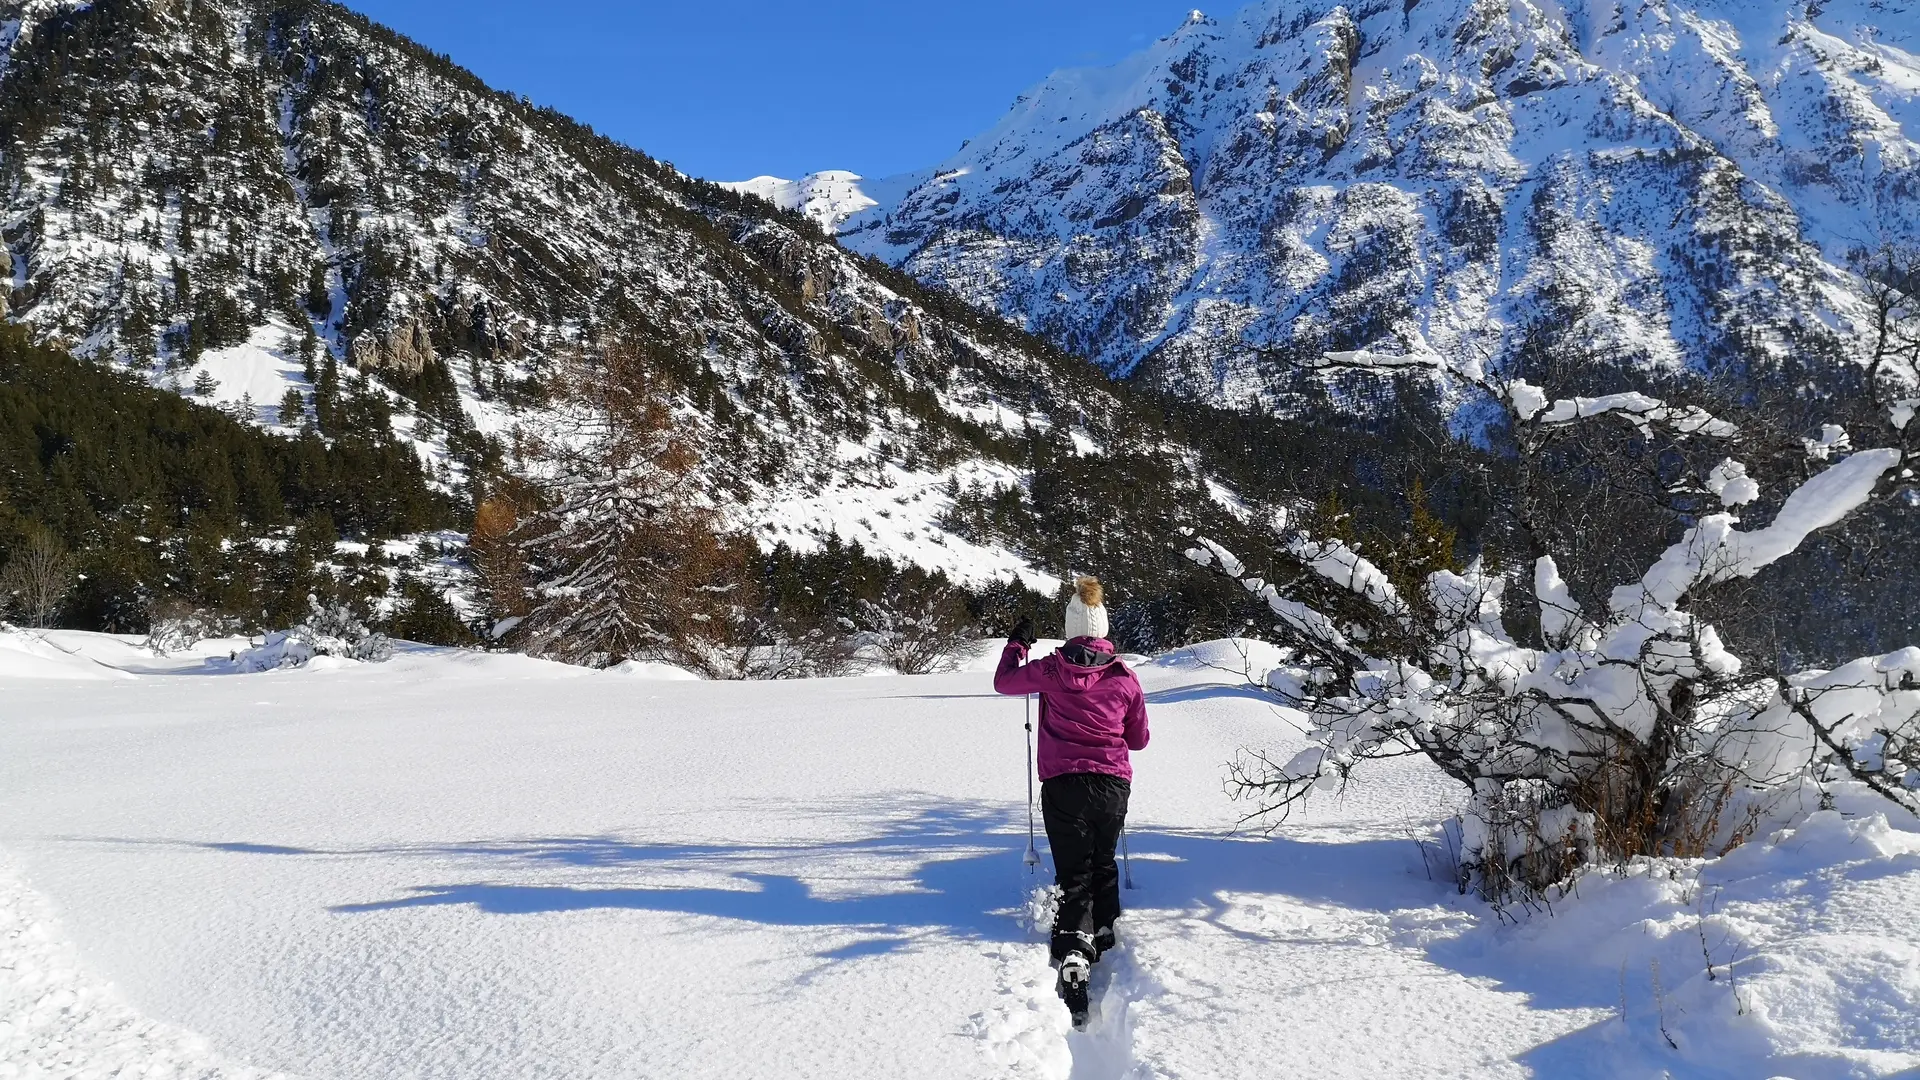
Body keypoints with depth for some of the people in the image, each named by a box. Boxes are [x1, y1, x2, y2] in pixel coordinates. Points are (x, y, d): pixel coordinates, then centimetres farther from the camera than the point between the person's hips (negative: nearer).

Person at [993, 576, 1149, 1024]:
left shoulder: (1051, 670, -3)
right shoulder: (1125, 678, 1)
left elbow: (1004, 681, 15)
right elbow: (1139, 739, 12)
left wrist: (1017, 643, 31)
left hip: (1063, 785, -1)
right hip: (1113, 785, 1)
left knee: (1073, 875, -1)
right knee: (1103, 865, 25)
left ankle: (1073, 953, -21)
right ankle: (1102, 936, 30)